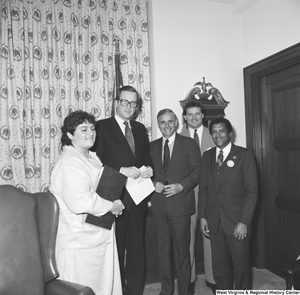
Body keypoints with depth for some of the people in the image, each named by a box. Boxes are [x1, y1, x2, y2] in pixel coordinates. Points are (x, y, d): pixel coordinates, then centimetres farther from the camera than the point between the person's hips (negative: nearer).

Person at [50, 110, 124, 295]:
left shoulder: (92, 158, 11)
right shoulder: (70, 163, -21)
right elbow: (79, 202, -31)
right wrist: (112, 206, -19)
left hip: (99, 236, 10)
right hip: (79, 240, -9)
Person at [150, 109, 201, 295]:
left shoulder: (189, 144, 2)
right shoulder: (152, 146, 13)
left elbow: (197, 171, -2)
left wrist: (181, 186, -14)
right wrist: (153, 183, -6)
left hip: (180, 204, -3)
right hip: (159, 205, 4)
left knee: (182, 250, 3)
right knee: (164, 249, 13)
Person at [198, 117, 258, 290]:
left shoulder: (244, 155, -5)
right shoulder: (207, 156, 9)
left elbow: (252, 190, -8)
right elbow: (203, 188, 9)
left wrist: (244, 222, -13)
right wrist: (203, 216, 3)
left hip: (237, 222, -3)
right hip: (214, 222, 4)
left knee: (240, 265, 9)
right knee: (220, 266, 11)